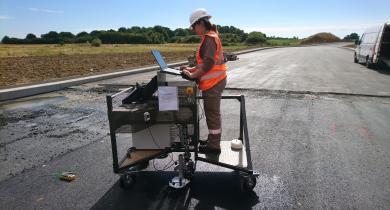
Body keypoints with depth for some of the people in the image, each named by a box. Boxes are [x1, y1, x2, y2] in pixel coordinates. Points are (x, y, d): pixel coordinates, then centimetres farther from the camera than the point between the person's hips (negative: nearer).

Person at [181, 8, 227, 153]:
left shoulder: (209, 38, -15)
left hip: (213, 82, -10)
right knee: (213, 113, 17)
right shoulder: (210, 37, 16)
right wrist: (193, 69, 11)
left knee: (212, 114, -1)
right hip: (215, 81, 10)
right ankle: (213, 140, 31)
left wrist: (193, 75, -18)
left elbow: (208, 63, -25)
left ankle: (214, 146, 11)